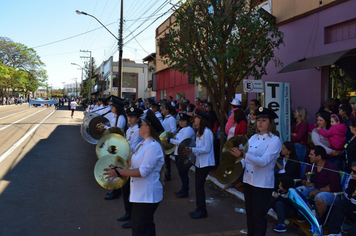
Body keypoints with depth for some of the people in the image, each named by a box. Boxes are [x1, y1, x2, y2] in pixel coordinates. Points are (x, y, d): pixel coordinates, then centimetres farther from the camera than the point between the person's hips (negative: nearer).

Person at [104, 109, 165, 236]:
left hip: (147, 196, -10)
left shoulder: (153, 146, -20)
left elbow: (143, 171, -26)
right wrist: (118, 170, 2)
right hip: (140, 193, 10)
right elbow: (134, 165, 17)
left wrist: (119, 172, -24)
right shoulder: (143, 144, 11)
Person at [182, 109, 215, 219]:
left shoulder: (207, 132, -17)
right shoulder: (200, 131, 13)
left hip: (205, 163, -9)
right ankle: (199, 208, 23)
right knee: (198, 185, 12)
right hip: (199, 162, 9)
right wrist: (189, 149, 2)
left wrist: (192, 150, -24)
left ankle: (202, 211, 6)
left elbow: (207, 149, -21)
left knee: (199, 185, -5)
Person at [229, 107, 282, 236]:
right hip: (248, 180, 7)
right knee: (249, 213, 18)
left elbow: (263, 161, -24)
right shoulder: (253, 138, 8)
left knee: (259, 216, 3)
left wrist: (243, 155, -34)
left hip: (263, 184, -6)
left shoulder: (274, 140, -12)